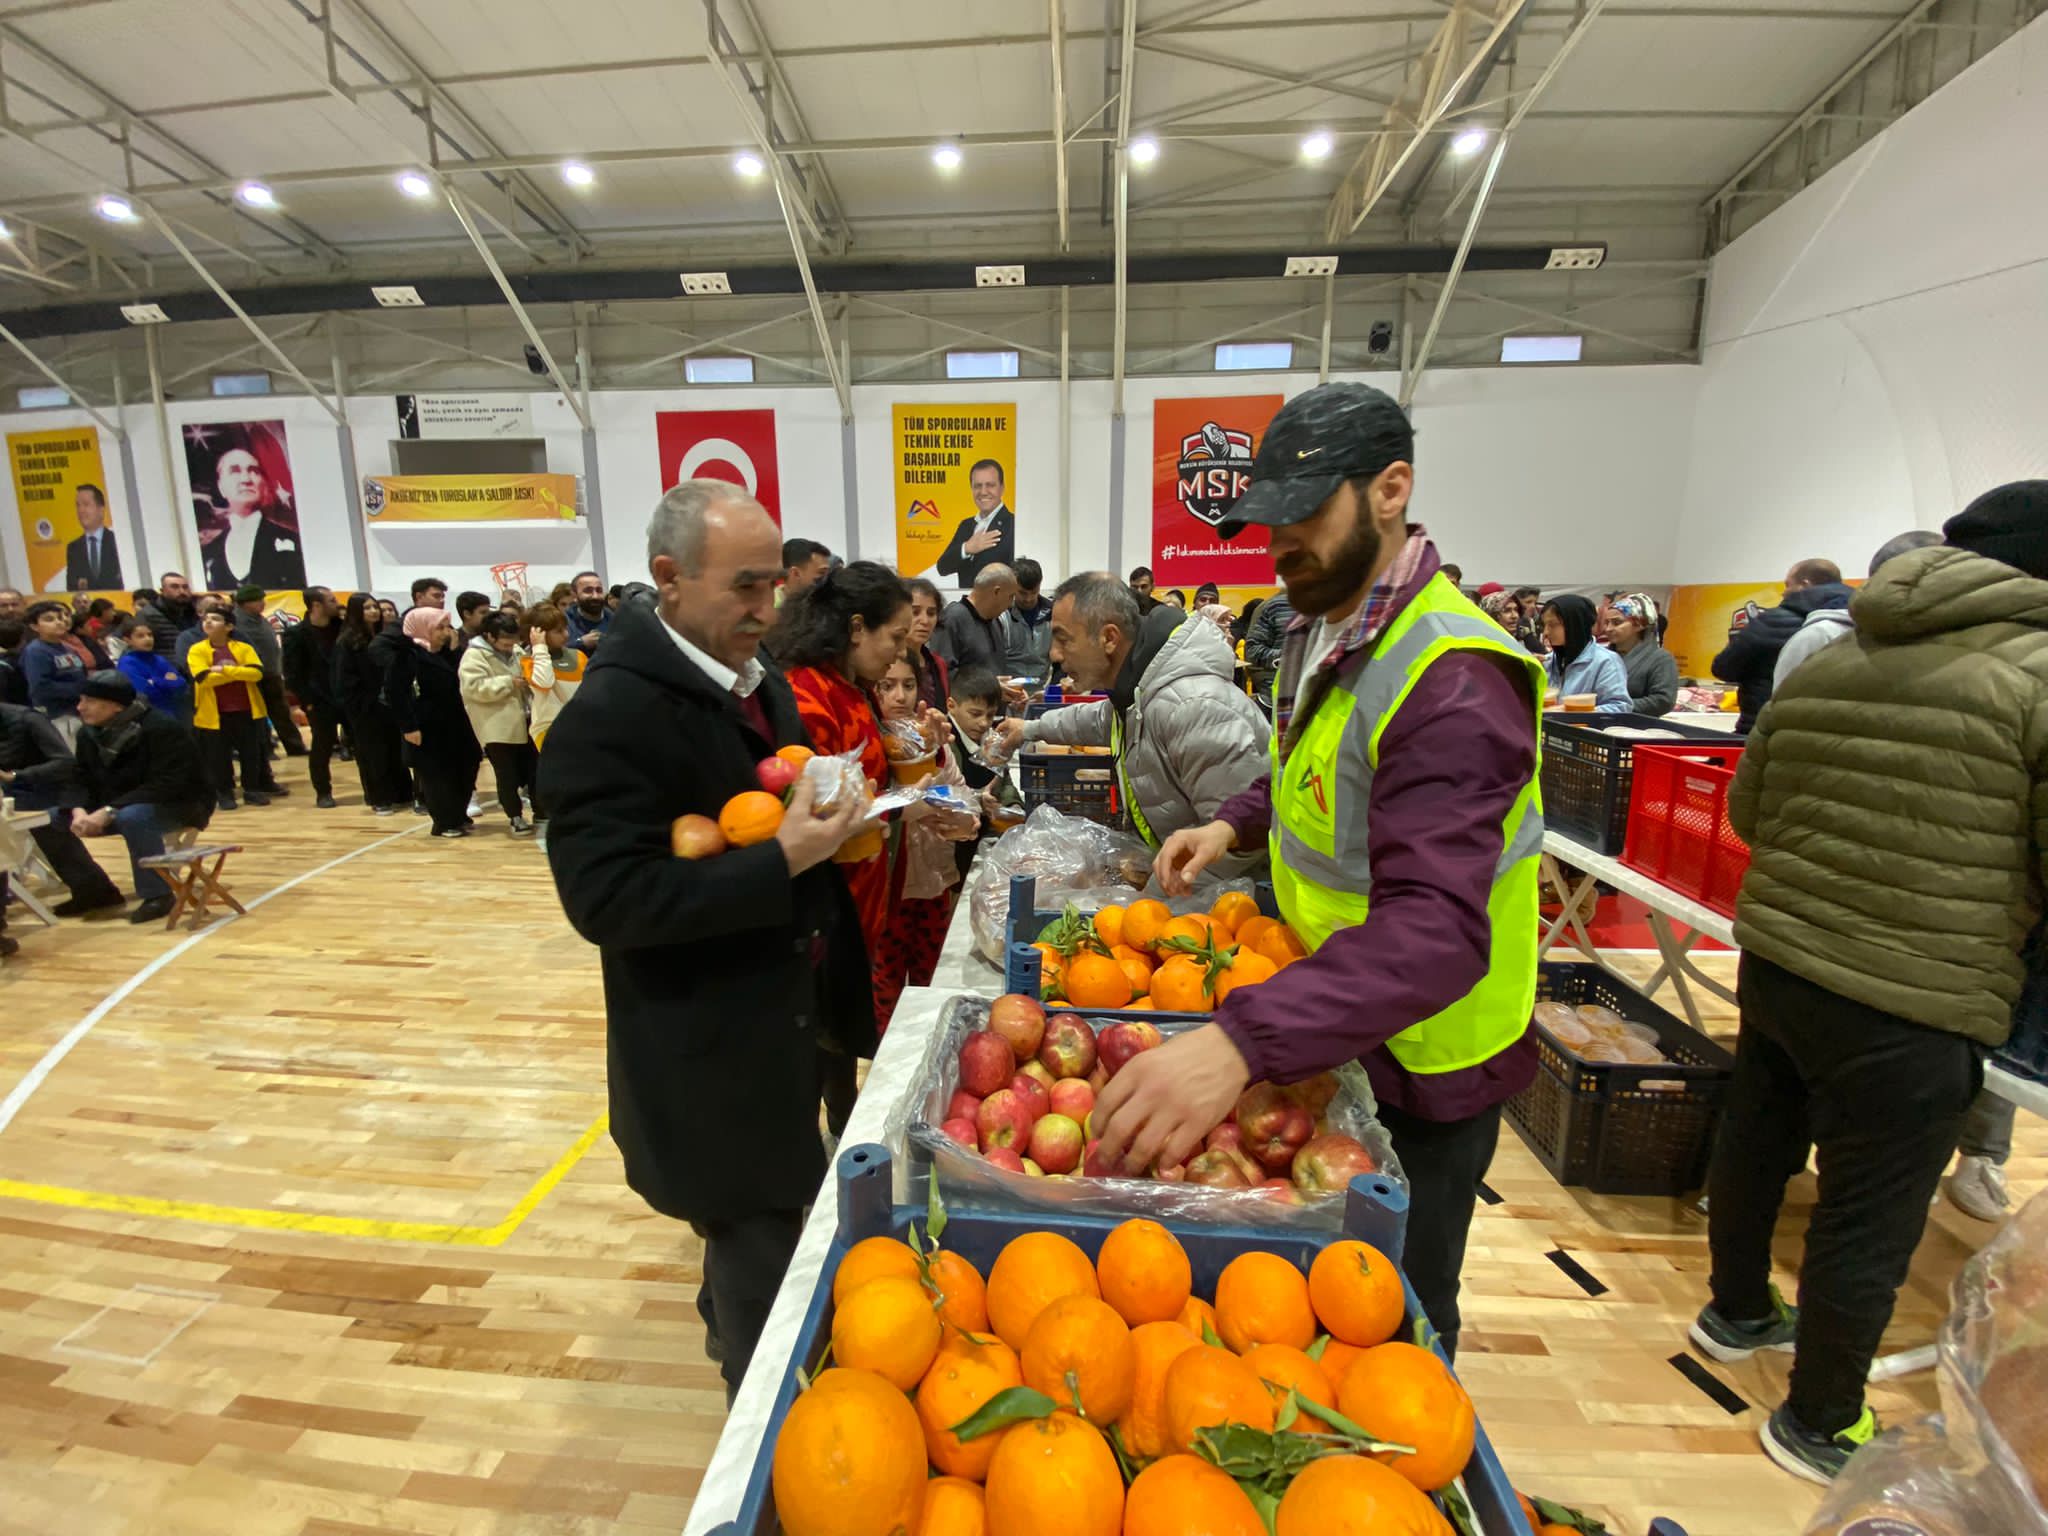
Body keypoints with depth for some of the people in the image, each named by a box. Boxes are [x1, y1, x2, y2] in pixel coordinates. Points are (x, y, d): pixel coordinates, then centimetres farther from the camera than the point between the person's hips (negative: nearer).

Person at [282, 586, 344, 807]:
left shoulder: (341, 626, 6)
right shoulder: (296, 634, -5)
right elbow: (292, 674, -6)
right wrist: (307, 701, -11)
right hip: (319, 702, -3)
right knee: (322, 748, 5)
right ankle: (323, 793, 18)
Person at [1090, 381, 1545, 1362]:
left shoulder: (1452, 681, -30)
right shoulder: (1325, 632, 1)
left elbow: (1435, 927, -42)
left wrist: (1242, 1042, -54)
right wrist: (1237, 823, -2)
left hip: (1416, 1064, -8)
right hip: (1331, 1030, 9)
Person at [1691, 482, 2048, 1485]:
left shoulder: (1821, 668, 4)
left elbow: (1746, 811, 12)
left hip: (1775, 958, 6)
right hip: (1911, 1007, -6)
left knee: (1753, 1142, 24)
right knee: (1868, 1225, 11)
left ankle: (1735, 1312, 47)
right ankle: (1818, 1425, 31)